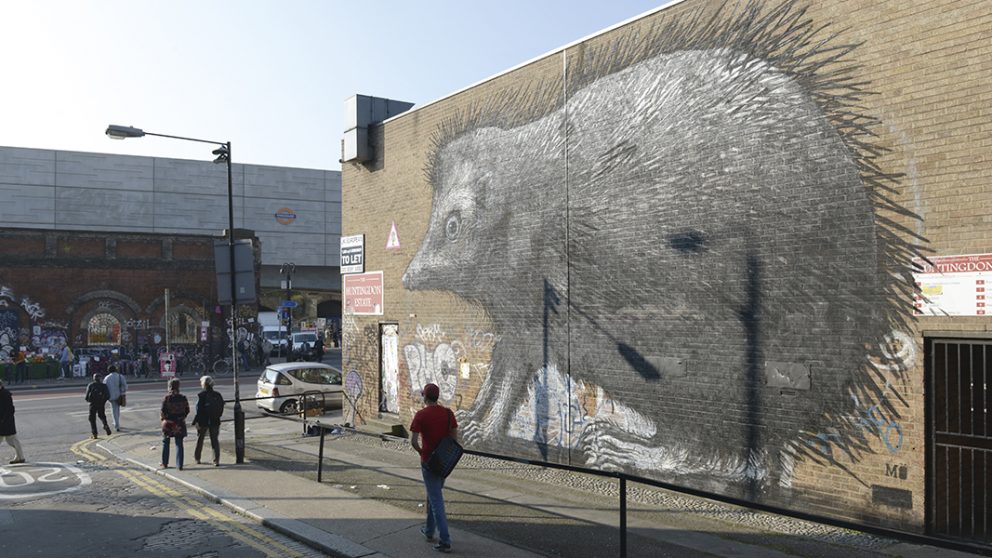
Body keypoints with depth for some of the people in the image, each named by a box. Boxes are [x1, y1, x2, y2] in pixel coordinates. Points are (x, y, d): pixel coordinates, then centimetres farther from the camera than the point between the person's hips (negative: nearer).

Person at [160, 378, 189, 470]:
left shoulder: (166, 398, -13)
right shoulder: (183, 398, -5)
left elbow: (163, 411, -12)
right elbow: (187, 410, 1)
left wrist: (163, 419, 6)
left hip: (168, 424, -1)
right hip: (179, 424, 2)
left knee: (165, 443, 17)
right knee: (179, 444, 6)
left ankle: (165, 464, 25)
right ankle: (179, 465, 3)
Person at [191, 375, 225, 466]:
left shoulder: (201, 395, -13)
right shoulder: (218, 395, 0)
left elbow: (199, 409, -15)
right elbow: (221, 408, 4)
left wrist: (196, 421, -10)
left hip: (203, 421, -3)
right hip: (215, 421, 3)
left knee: (199, 439, 15)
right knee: (214, 440, 7)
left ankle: (197, 458, 26)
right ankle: (216, 460, 0)